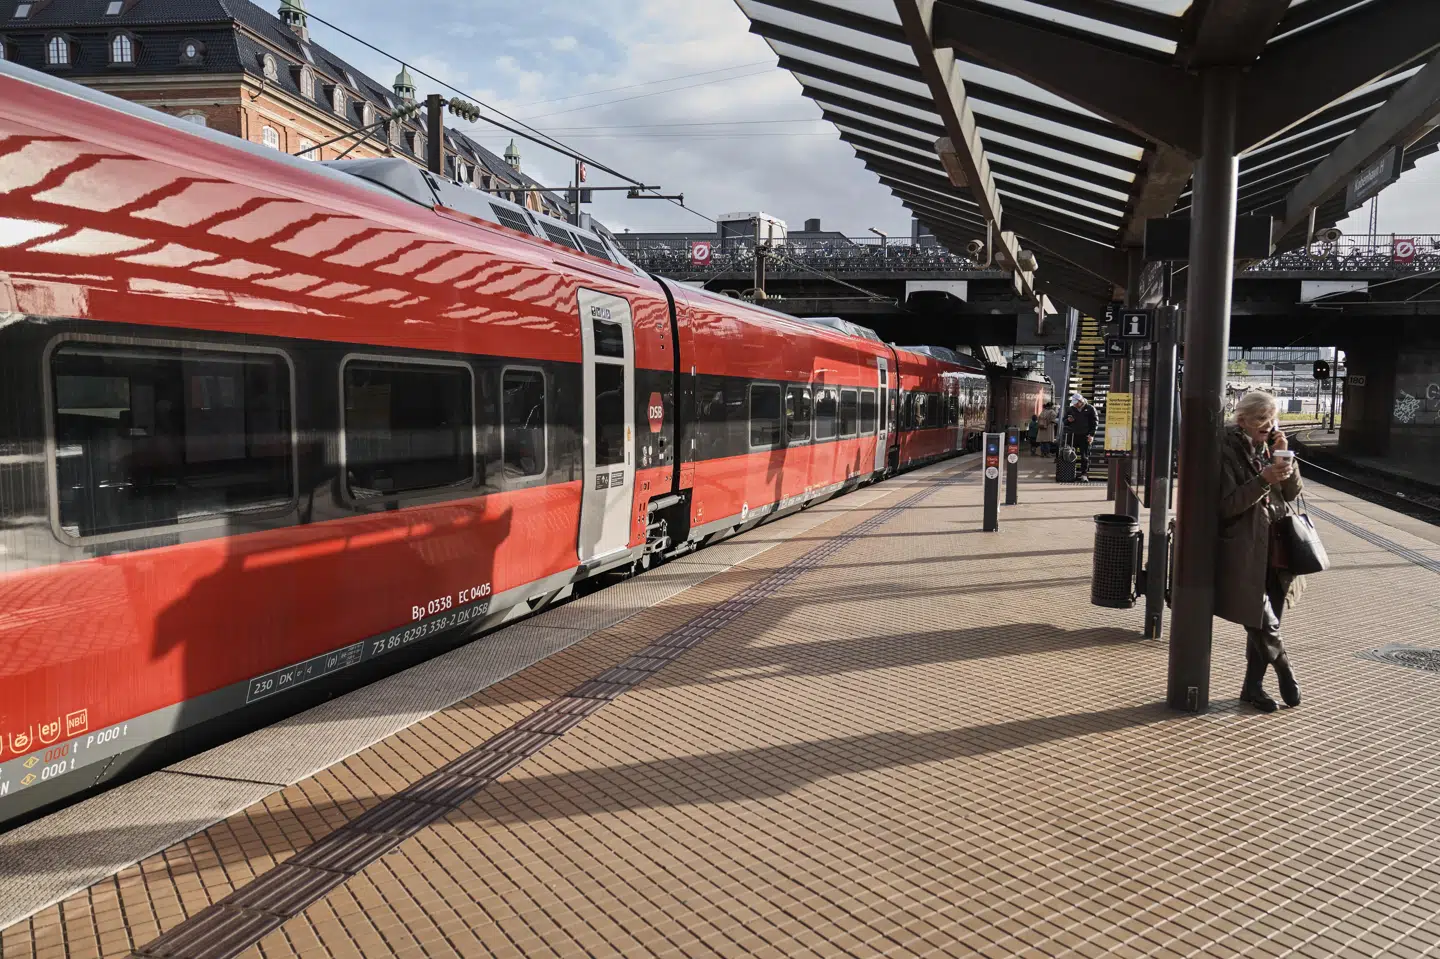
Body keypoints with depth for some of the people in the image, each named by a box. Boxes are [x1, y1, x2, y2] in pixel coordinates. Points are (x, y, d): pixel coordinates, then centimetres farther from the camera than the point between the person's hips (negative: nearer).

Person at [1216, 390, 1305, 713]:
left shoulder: (1269, 447, 10)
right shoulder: (1227, 450, -10)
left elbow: (1292, 492, 9)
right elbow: (1227, 505, -15)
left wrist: (1284, 459, -6)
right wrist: (1264, 479, -24)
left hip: (1275, 549, 6)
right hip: (1245, 552, -6)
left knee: (1265, 624, 10)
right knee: (1264, 625, -5)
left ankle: (1253, 687, 22)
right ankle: (1286, 674, 20)